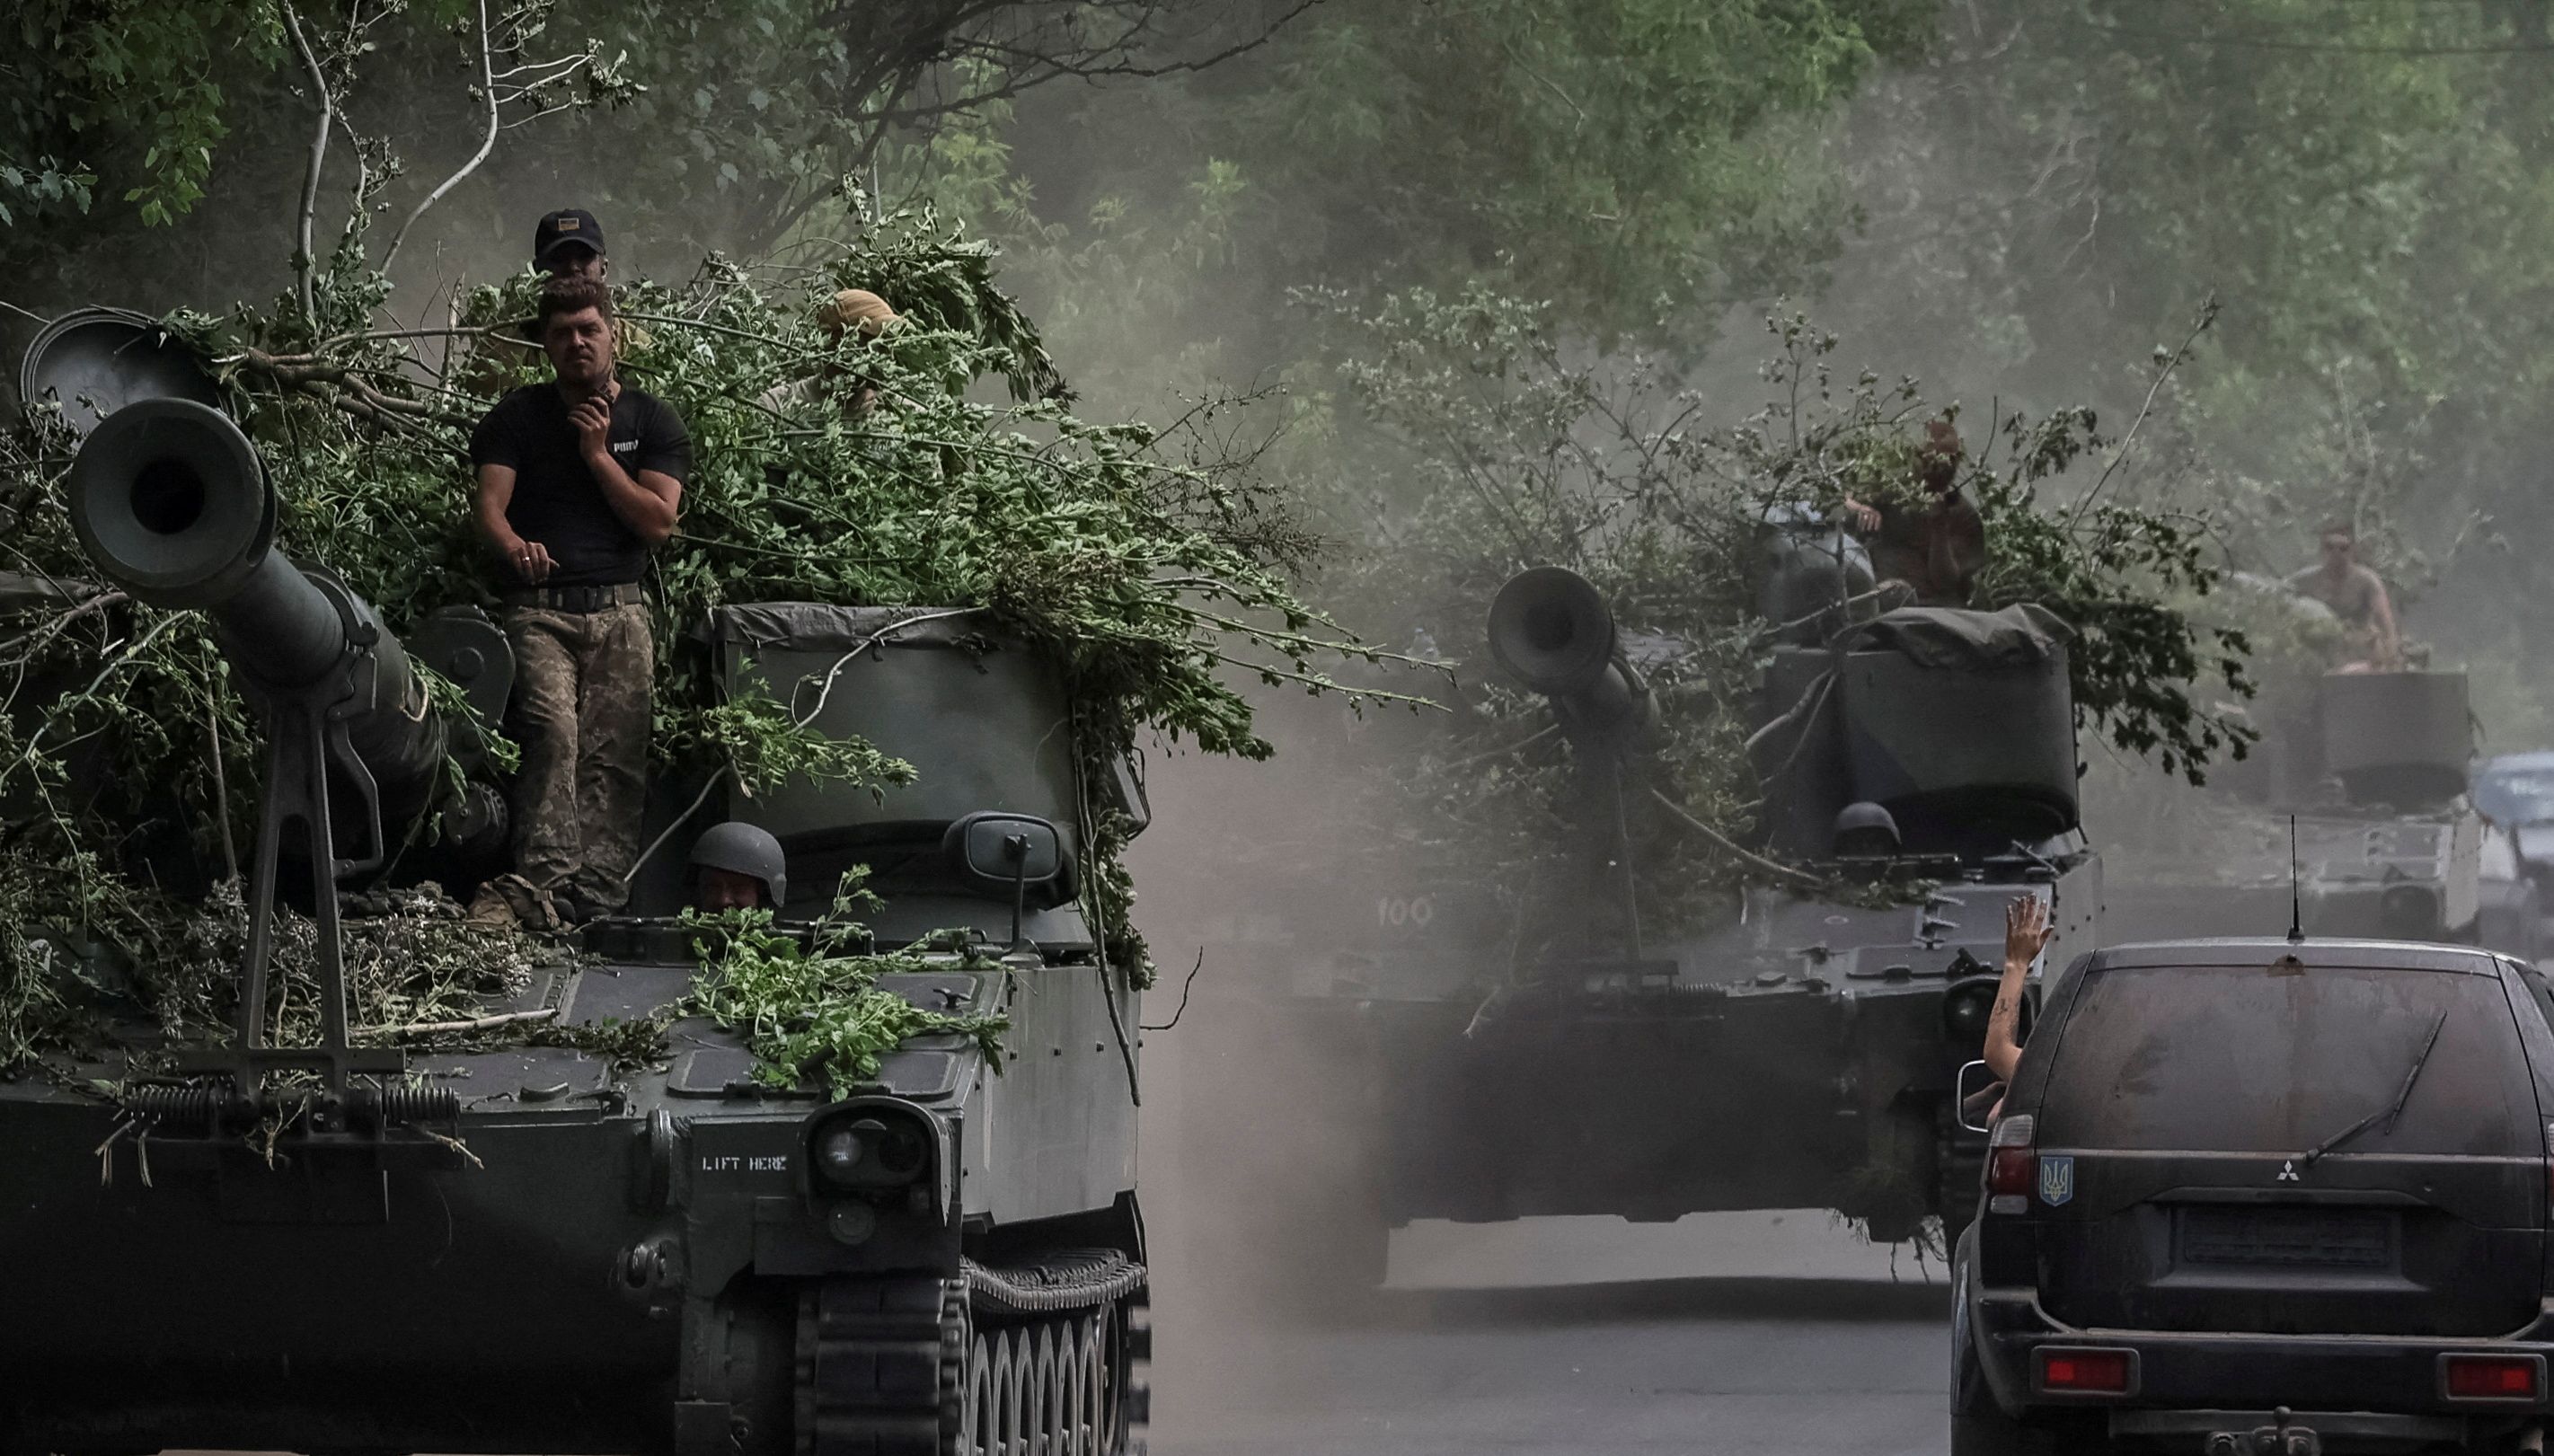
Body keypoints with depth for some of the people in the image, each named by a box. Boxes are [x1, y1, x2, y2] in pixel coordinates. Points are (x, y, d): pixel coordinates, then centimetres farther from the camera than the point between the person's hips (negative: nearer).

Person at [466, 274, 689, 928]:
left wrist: (598, 455, -4)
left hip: (618, 610, 2)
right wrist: (514, 546, -26)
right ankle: (544, 880, -34)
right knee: (551, 731, -23)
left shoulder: (651, 421, 12)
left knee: (613, 753, -9)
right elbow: (488, 504, -3)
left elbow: (659, 522, 2)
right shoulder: (518, 416, 11)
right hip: (538, 610, -2)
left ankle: (597, 888, -14)